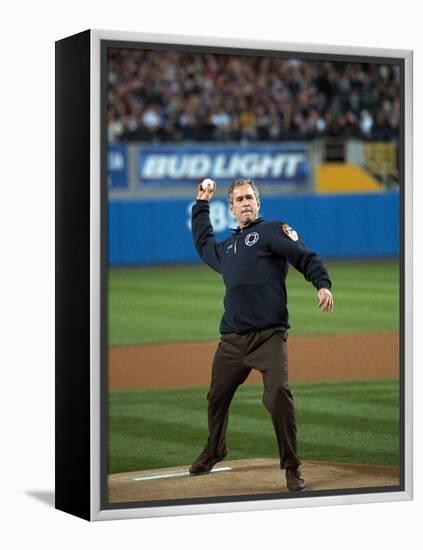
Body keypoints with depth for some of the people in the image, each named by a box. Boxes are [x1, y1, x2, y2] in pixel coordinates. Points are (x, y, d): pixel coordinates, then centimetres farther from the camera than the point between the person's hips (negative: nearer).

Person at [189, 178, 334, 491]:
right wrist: (202, 205, 45)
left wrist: (323, 284, -25)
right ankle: (214, 451, 39)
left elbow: (306, 257, -7)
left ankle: (292, 466, -10)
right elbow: (202, 242, 46)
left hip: (269, 335, -6)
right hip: (232, 339, 6)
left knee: (278, 395, -20)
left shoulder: (273, 231, 4)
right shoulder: (226, 248, 24)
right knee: (217, 396, 15)